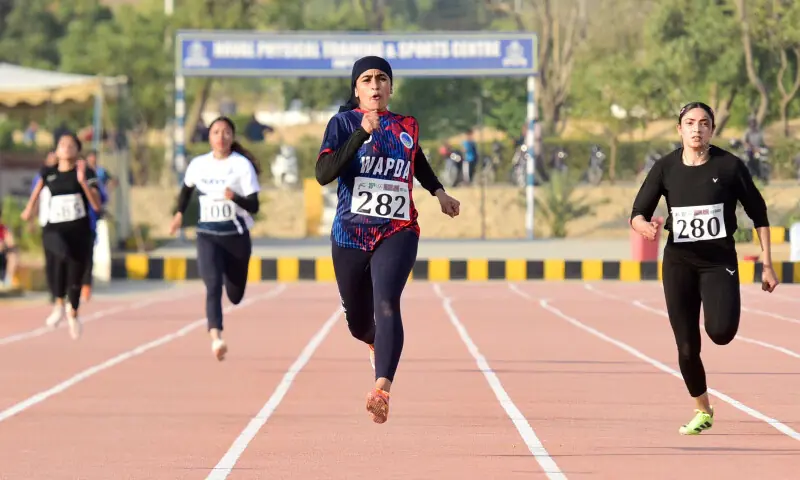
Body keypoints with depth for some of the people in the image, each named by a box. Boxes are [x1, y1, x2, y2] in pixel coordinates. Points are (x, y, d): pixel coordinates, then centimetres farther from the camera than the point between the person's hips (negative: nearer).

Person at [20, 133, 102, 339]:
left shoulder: (87, 173, -4)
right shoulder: (48, 172, 4)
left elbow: (96, 205, -13)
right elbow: (39, 185, 27)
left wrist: (83, 181, -23)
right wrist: (29, 207, 26)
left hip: (79, 230, 0)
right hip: (54, 229, 0)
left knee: (75, 277, 7)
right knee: (62, 255, -36)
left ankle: (73, 314, 42)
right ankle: (59, 305, -19)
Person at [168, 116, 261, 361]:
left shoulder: (242, 165, -7)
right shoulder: (198, 164, 3)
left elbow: (254, 206, -11)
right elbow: (187, 188, 26)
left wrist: (235, 197, -29)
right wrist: (179, 213, 16)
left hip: (236, 235, -1)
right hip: (208, 236, 1)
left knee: (234, 295, 10)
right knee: (213, 285, -21)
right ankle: (216, 339, -31)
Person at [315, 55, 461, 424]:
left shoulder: (407, 128, 9)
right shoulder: (344, 123, -1)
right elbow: (323, 174, -17)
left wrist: (439, 192, 21)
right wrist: (361, 133, -22)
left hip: (397, 232, 0)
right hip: (351, 234, 0)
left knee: (386, 305, -24)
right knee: (358, 322, 13)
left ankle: (382, 390, -39)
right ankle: (377, 343, 52)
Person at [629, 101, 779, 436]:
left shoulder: (729, 166, -7)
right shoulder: (666, 167, -2)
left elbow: (758, 214, 1)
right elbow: (637, 214, -1)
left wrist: (767, 265, -1)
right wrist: (644, 226, -26)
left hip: (719, 261, -2)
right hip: (679, 263, 2)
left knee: (720, 332, -25)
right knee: (687, 348, 3)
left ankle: (728, 307, 13)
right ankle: (703, 412, 26)